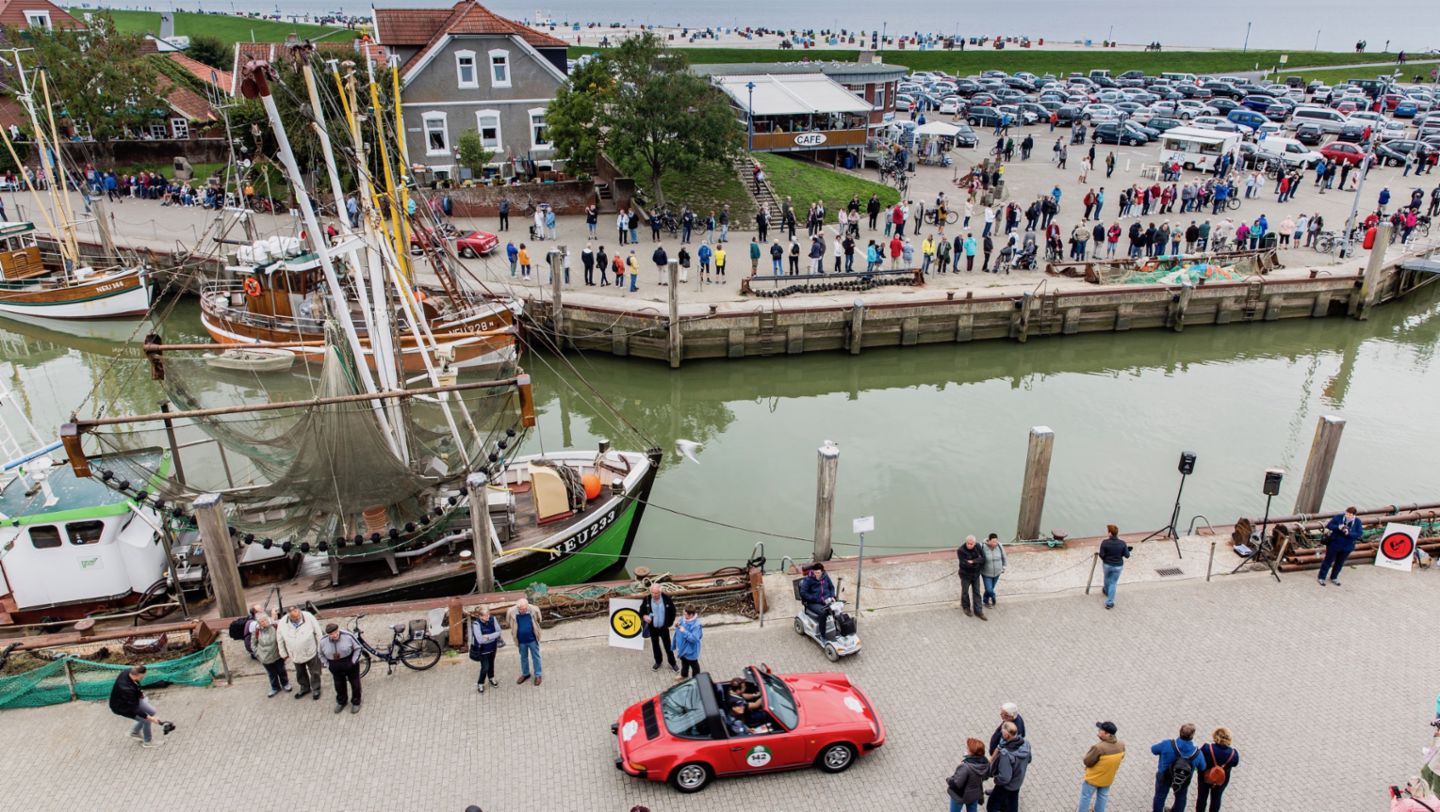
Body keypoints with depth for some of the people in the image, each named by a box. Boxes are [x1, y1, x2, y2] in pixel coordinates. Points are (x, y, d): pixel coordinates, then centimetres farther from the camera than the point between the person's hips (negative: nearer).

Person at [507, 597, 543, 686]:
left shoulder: (534, 610, -25)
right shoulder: (512, 612, -24)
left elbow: (538, 620, -2)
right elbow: (509, 622, -1)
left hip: (532, 639, -1)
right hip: (521, 641, 2)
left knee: (535, 657, 16)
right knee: (523, 657, 23)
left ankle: (538, 675, 34)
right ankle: (525, 674, 45)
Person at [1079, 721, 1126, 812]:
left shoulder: (1099, 747, -40)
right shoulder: (1121, 745, -20)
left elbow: (1087, 762, -27)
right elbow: (1121, 757, 1)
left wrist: (1089, 752, -12)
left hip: (1093, 778, -5)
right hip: (1108, 777, 5)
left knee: (1086, 796, 21)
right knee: (1103, 796, 30)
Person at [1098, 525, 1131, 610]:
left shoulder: (1105, 542, -20)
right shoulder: (1122, 544, -17)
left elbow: (1101, 555, -16)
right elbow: (1127, 555, -9)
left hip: (1107, 564, 0)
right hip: (1118, 566, 0)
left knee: (1107, 578, 29)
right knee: (1113, 583, 12)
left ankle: (1107, 591, 57)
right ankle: (1109, 603, 12)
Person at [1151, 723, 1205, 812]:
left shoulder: (1167, 745, -35)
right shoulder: (1197, 754, -29)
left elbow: (1153, 749, -16)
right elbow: (1202, 767, -9)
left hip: (1164, 776, -1)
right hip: (1184, 781, 1)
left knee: (1160, 795, 26)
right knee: (1181, 797, 31)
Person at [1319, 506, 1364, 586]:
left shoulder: (1357, 522, -10)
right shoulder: (1338, 517, -14)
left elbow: (1360, 534, -15)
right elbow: (1328, 525, -10)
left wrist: (1349, 533, -31)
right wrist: (1338, 527, -29)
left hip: (1347, 547, 2)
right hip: (1334, 544, -2)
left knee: (1340, 563, 18)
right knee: (1328, 561, 8)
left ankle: (1334, 578, 37)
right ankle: (1322, 577, 21)